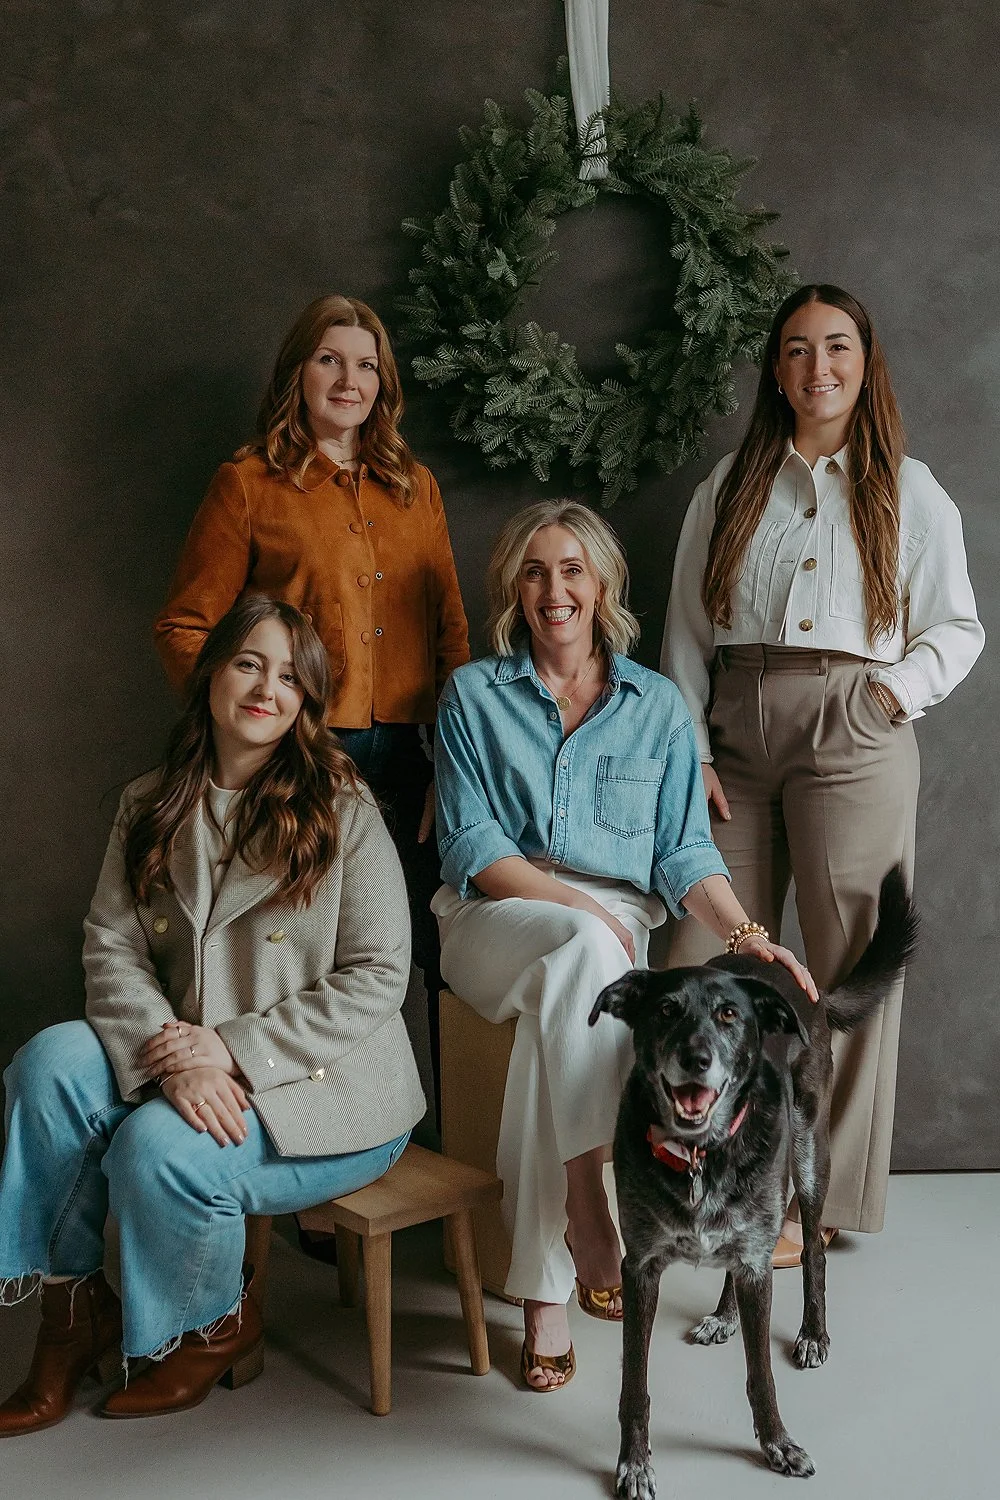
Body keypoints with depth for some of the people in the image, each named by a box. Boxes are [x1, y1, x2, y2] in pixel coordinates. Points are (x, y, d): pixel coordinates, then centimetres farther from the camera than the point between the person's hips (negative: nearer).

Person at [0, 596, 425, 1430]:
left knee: (159, 1148, -27)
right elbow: (111, 951, -3)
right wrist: (175, 1056, -22)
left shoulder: (344, 812, -6)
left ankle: (217, 1327, 6)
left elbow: (378, 979, -11)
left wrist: (235, 1049, -19)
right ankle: (75, 1306, -3)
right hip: (187, 1072, 4)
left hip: (325, 1088, -4)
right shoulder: (150, 810, 8)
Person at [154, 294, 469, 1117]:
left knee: (454, 957, 1)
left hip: (411, 763, 4)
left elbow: (452, 632, 15)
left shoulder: (416, 488, 18)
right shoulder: (249, 483, 6)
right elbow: (185, 627, 4)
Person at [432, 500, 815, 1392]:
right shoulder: (475, 694, 7)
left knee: (560, 995, -34)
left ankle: (545, 1289, -27)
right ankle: (587, 1216, -30)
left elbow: (684, 852, 9)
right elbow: (472, 849, -2)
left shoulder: (658, 704, 13)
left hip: (614, 928, 1)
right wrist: (580, 907, -15)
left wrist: (746, 936, -9)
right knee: (586, 951, -36)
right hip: (495, 919, -1)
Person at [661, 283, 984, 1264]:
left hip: (853, 736, -2)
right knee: (706, 962, -2)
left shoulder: (908, 491, 10)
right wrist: (690, 749, 2)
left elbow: (957, 625, 11)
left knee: (851, 965, -1)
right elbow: (687, 628, 11)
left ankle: (820, 1201, 12)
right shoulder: (730, 485, 14)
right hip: (736, 731, 2)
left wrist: (899, 690, -7)